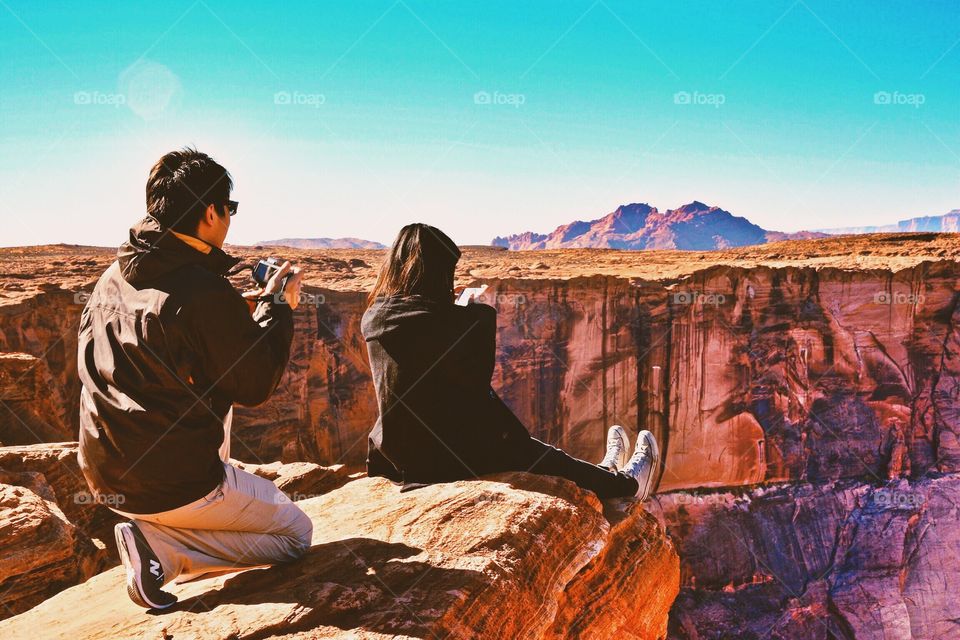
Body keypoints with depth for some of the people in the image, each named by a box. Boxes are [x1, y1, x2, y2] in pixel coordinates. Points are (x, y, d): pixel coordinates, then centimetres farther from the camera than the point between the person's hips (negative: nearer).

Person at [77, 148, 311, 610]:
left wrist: (243, 311, 17)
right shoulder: (206, 292, -23)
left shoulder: (112, 278, 2)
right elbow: (255, 386, -14)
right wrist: (277, 306, -1)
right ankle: (160, 549, -5)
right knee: (296, 533, 10)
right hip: (172, 485, -8)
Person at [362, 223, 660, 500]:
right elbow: (478, 376, -13)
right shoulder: (436, 319, -24)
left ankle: (603, 473, 48)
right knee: (543, 458, 14)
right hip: (449, 454, -8)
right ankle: (627, 483, 39)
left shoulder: (372, 318, 0)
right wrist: (482, 315, -3)